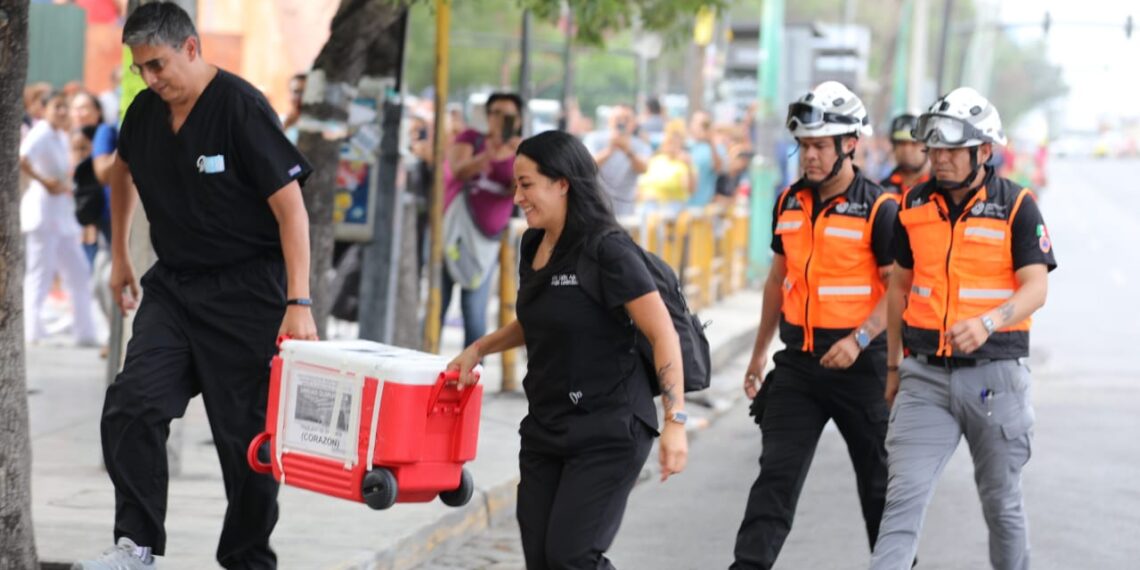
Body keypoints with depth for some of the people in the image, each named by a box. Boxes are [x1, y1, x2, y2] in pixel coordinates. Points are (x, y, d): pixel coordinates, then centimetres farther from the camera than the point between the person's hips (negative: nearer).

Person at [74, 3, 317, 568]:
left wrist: (298, 303, -24)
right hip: (173, 284, 6)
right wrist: (119, 256, 25)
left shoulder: (242, 108, -16)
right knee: (131, 405, -11)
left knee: (246, 431, 0)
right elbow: (122, 172, 27)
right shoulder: (146, 111, 4)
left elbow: (291, 209, -18)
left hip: (245, 290, -6)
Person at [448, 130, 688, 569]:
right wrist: (480, 348, 14)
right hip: (546, 429, 8)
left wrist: (675, 421, -23)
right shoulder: (533, 246, 8)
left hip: (609, 430, -8)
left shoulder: (607, 251, -16)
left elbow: (663, 335, -17)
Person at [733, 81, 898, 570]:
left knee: (878, 481, 10)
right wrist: (759, 354, 20)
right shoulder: (789, 204, 8)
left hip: (859, 364, -4)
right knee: (776, 472, -5)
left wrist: (859, 339, -25)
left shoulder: (879, 209, -10)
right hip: (798, 361, 4)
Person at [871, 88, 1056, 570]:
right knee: (904, 496, -9)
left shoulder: (1016, 206, -6)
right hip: (926, 373, 2)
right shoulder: (915, 205, 6)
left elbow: (1036, 288, -13)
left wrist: (988, 322, -32)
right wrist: (894, 365, 17)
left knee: (1002, 503, 11)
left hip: (994, 373, -2)